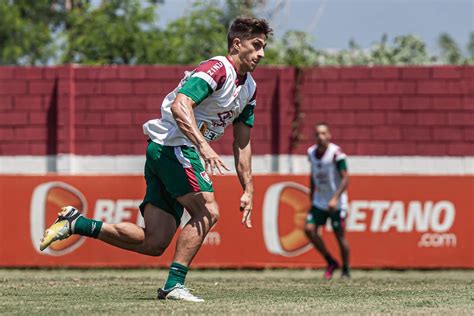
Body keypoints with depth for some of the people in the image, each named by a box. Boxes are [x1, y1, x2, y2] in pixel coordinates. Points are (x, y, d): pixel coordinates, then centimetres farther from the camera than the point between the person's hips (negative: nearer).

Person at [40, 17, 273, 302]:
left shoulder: (249, 88, 16)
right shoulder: (217, 69, -14)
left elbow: (242, 143, 20)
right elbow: (179, 105, -29)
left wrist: (248, 190, 15)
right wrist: (203, 145, -39)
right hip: (173, 146, -9)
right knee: (207, 212, -20)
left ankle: (76, 223, 8)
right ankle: (174, 284, -18)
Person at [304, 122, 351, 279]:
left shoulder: (336, 153, -17)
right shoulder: (312, 152, 2)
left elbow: (345, 178, -20)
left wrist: (335, 198, -30)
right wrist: (312, 195, 19)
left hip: (336, 202, -5)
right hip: (319, 201, 5)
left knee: (340, 235, -2)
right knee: (309, 229, -10)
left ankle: (346, 270, 16)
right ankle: (331, 262, 6)